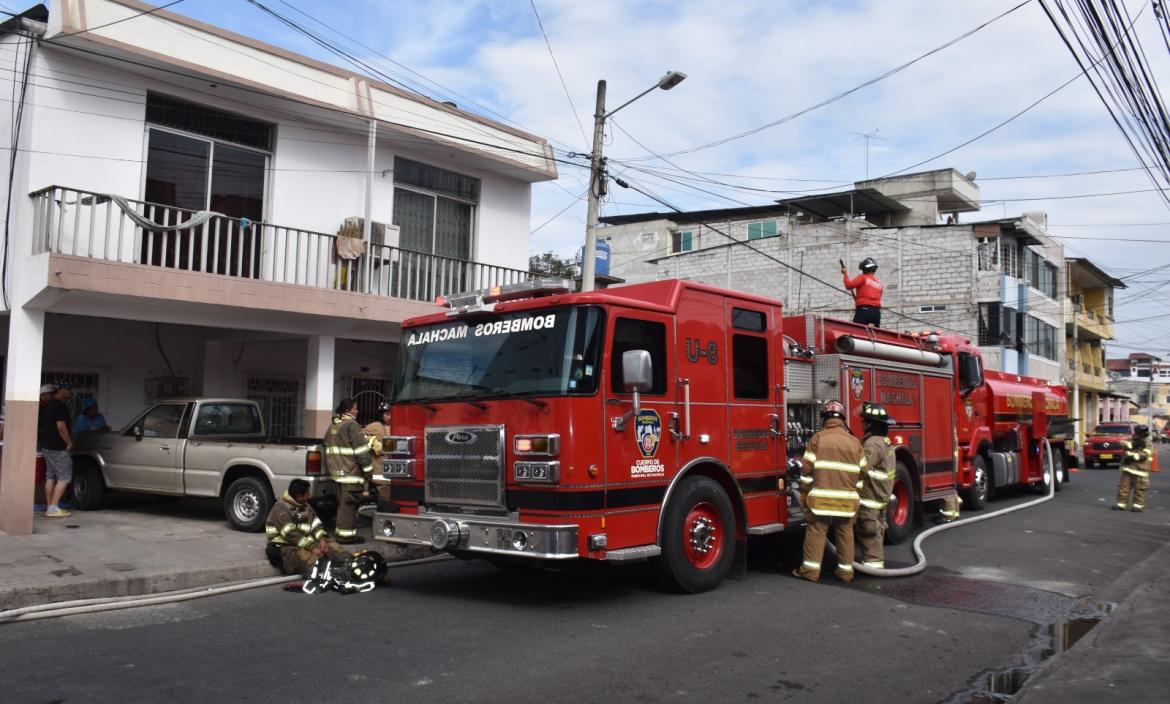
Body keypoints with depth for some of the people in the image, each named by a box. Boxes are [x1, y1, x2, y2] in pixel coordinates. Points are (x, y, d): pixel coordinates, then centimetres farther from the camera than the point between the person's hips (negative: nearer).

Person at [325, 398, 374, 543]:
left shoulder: (333, 426, 16)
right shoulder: (352, 425, -14)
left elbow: (329, 450, 24)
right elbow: (361, 451, -16)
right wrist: (368, 469, -9)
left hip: (338, 471, 9)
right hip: (351, 472, -9)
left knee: (342, 503, 16)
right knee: (349, 504, -6)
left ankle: (341, 531, 21)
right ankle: (347, 535, -5)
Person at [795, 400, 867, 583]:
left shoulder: (817, 438, -2)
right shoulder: (854, 442, 7)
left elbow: (807, 469, -4)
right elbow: (861, 472, 10)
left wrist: (804, 494, 4)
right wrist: (855, 492, 22)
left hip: (821, 496, -3)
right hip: (847, 498, 3)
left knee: (816, 531, 1)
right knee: (845, 533, 11)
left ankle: (811, 568, 0)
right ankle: (846, 570, 15)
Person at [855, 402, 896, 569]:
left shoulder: (872, 444, -22)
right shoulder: (885, 441, 12)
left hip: (870, 496, -10)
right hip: (881, 494, 10)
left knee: (868, 530, -3)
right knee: (876, 528, 18)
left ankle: (873, 562, 1)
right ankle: (877, 559, 28)